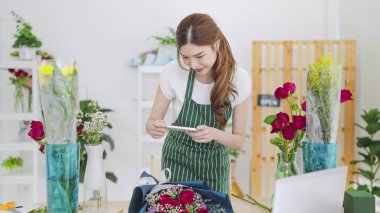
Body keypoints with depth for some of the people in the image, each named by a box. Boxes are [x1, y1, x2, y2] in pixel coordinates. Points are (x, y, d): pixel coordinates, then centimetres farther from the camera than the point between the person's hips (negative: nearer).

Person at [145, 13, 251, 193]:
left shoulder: (239, 78, -20)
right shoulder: (173, 72, -22)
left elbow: (239, 141, -12)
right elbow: (151, 122, -9)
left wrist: (214, 133, -33)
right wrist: (153, 128, -32)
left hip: (214, 161, 1)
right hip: (178, 158, -1)